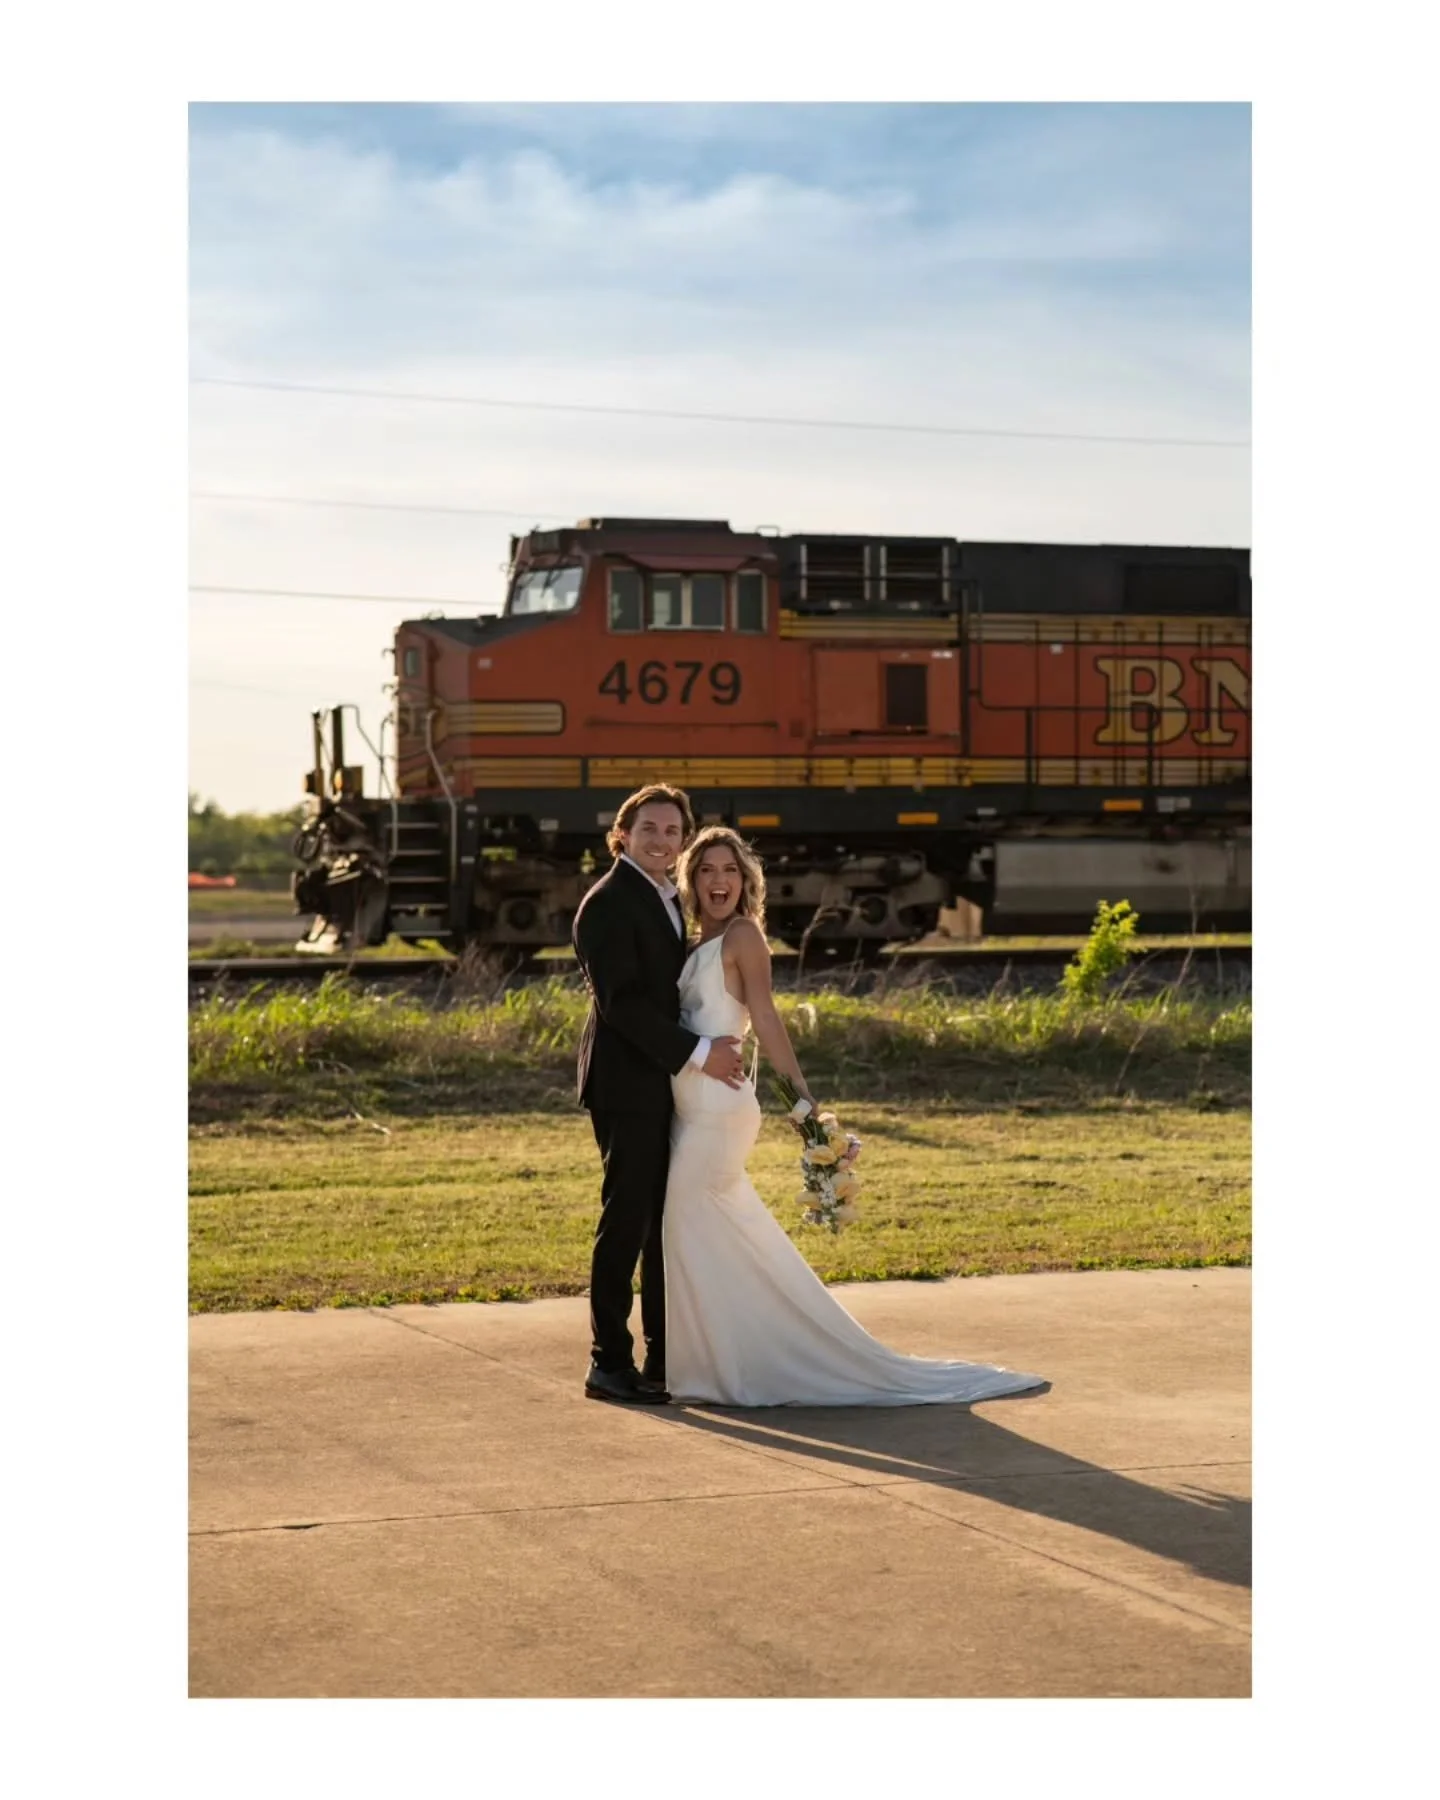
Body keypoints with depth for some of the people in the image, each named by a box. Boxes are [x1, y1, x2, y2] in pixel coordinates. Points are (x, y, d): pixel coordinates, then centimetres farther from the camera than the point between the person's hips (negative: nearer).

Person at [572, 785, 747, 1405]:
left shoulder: (667, 900, 16)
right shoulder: (609, 903, -13)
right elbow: (621, 1003, -20)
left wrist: (715, 1045, 6)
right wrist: (698, 1052, -20)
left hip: (669, 1083, 9)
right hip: (628, 1082, -9)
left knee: (669, 1222, 11)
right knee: (627, 1220, -5)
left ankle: (665, 1357, 18)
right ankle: (609, 1362, 2)